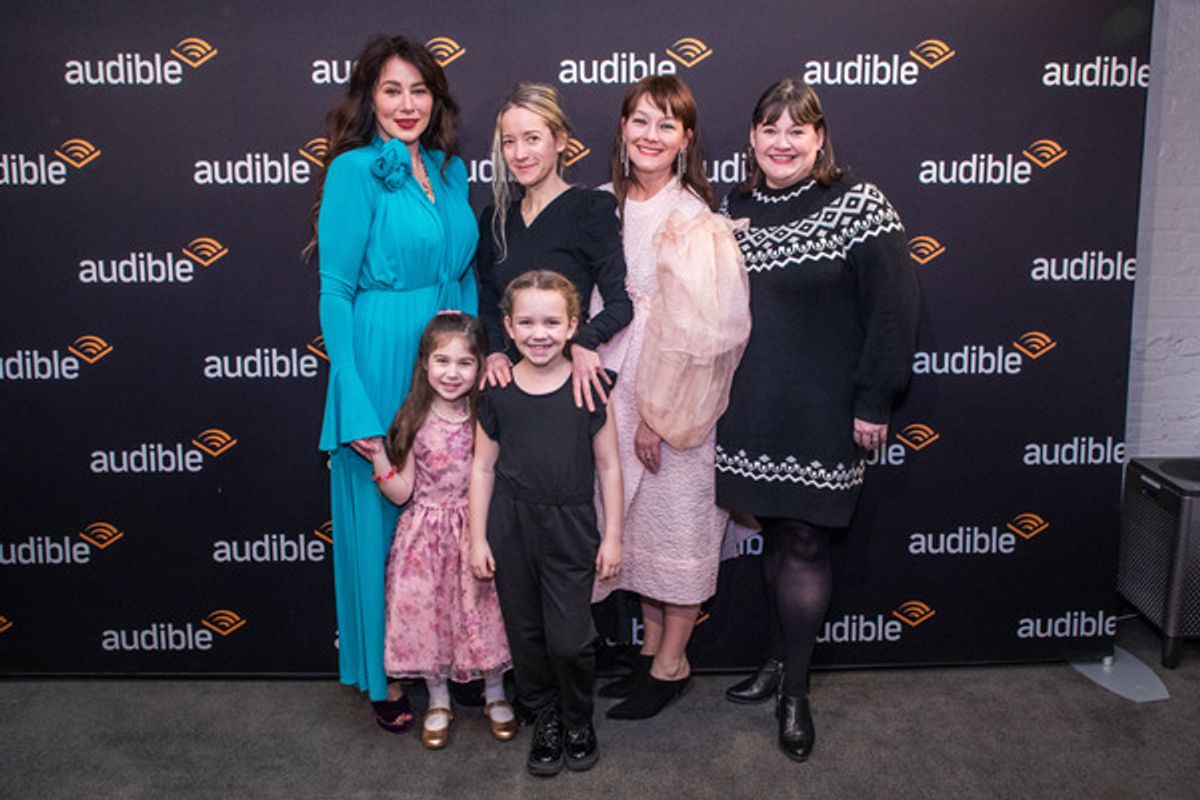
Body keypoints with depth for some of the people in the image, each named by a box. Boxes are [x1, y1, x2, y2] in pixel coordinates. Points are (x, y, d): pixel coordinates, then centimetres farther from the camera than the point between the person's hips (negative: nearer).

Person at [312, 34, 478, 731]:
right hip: (379, 368, -6)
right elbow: (335, 294, -11)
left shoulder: (451, 170, 10)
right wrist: (358, 411, -16)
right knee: (380, 520, 6)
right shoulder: (354, 171, -8)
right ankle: (386, 679, 24)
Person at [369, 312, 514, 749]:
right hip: (426, 535, 1)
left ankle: (495, 696, 31)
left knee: (485, 610, 6)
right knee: (427, 612, 7)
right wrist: (378, 458, -16)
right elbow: (401, 493, -5)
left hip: (477, 532, 0)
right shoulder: (413, 422, -6)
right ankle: (439, 702, 31)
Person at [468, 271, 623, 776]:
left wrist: (612, 537, -1)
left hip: (570, 528, -2)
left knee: (570, 639, -1)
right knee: (526, 633, 13)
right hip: (510, 526, 2)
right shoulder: (497, 392, -2)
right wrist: (477, 538, 2)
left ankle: (578, 721, 27)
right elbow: (483, 467, 3)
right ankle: (544, 719, 35)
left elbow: (608, 466, -1)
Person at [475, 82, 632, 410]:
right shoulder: (495, 218, 9)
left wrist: (584, 341, -30)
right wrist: (493, 352, -8)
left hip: (571, 375, -4)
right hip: (509, 375, 4)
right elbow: (488, 305, 11)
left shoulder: (591, 208, -7)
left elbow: (621, 302, -13)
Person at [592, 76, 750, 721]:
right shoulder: (604, 206, 5)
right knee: (635, 520, 15)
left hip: (677, 398, -6)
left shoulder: (698, 220, -12)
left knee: (678, 523, 7)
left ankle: (672, 663, 24)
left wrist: (662, 411, -16)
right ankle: (650, 647, 33)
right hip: (615, 390, 6)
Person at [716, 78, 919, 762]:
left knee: (804, 544, 1)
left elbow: (893, 308, -11)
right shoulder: (734, 207, 8)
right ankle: (781, 660, 33)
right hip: (751, 410, 5)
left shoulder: (859, 204, -8)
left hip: (822, 412, -5)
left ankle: (795, 692, 17)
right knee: (775, 535, 15)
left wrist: (873, 401, -13)